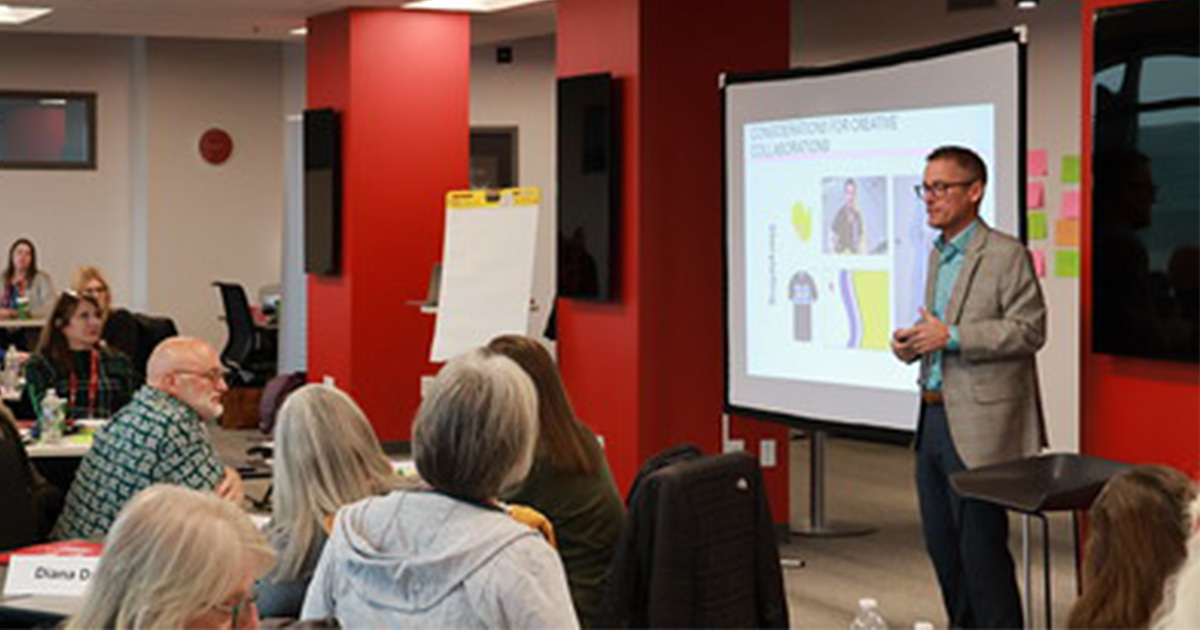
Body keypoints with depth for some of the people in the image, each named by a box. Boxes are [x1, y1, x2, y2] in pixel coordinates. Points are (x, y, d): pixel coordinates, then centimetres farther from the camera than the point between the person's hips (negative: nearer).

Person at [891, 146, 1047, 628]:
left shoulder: (1006, 255, -10)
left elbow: (1029, 330, -15)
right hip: (934, 418, 8)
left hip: (978, 425, -8)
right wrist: (912, 344, 5)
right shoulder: (938, 255, 16)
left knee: (981, 547, -4)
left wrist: (951, 336, -20)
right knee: (941, 545, 14)